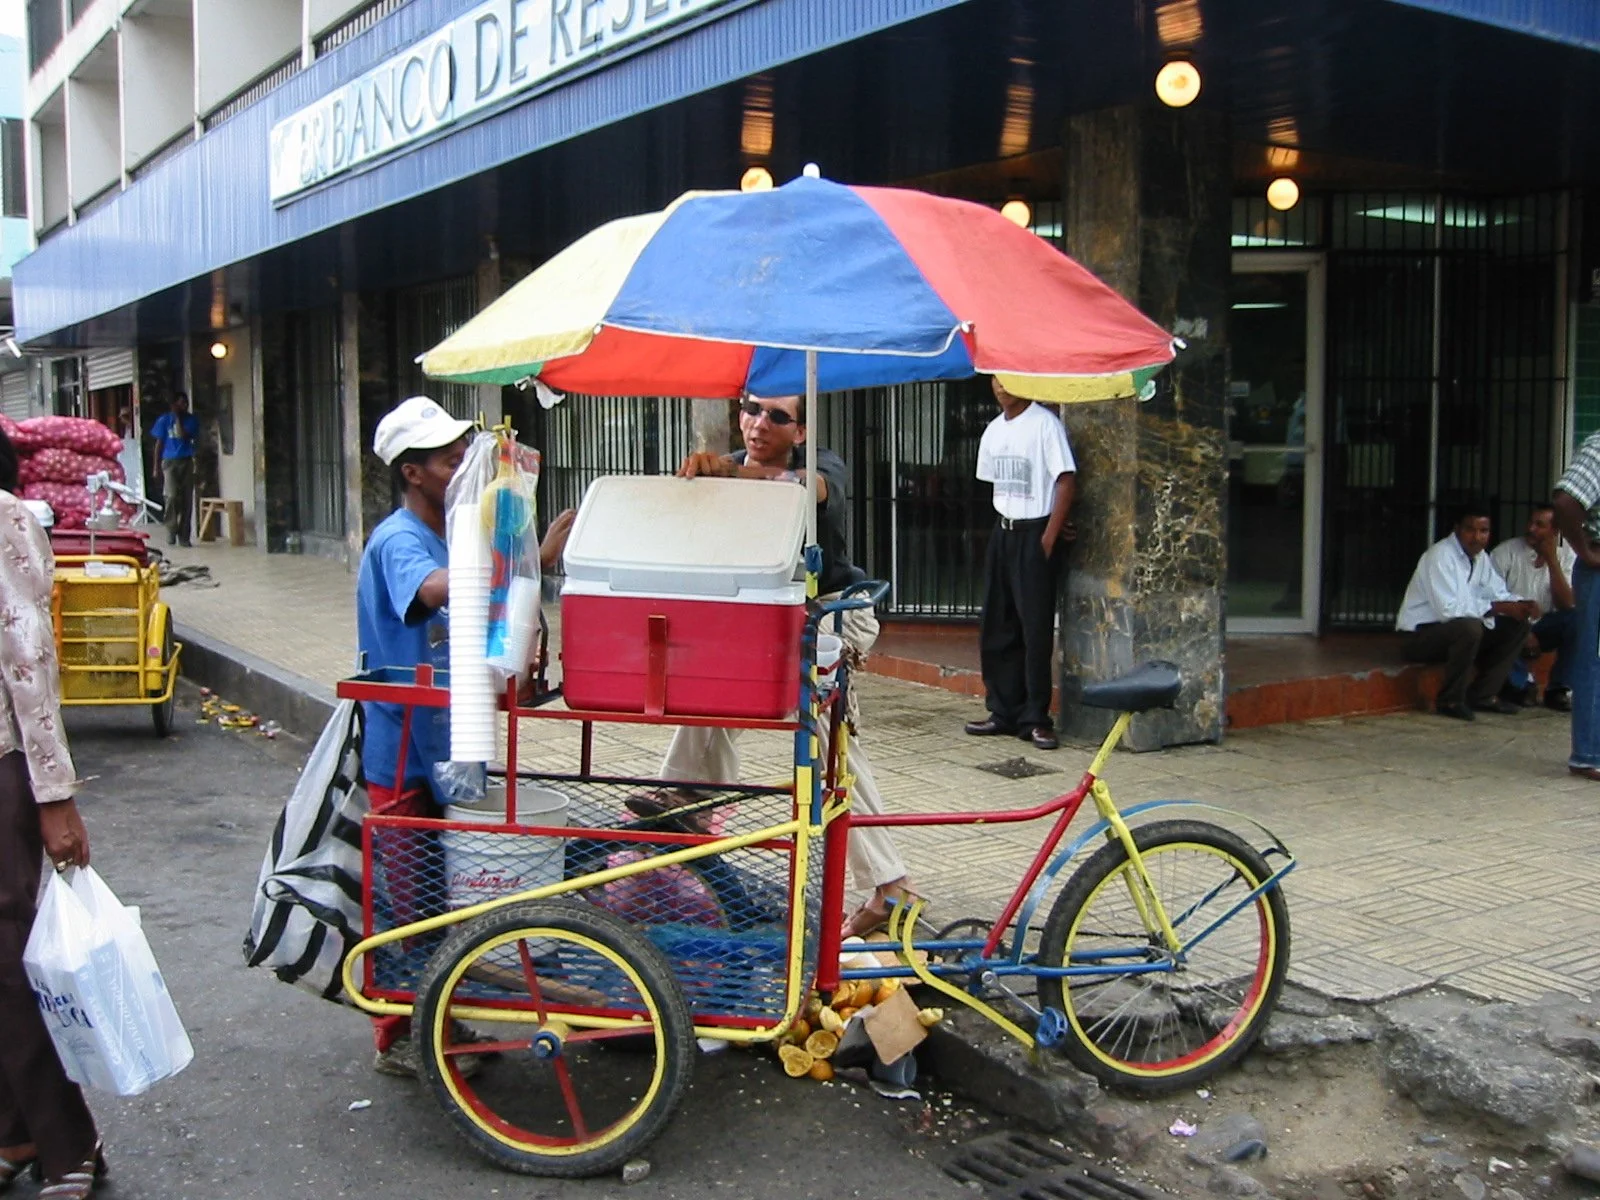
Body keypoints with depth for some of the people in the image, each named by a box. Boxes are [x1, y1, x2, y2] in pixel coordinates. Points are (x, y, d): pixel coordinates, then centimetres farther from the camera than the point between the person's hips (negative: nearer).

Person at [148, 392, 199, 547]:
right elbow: (159, 443, 7)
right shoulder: (164, 420, 5)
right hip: (170, 462, -2)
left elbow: (184, 436, -9)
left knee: (187, 499, 0)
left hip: (186, 462, 2)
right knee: (172, 496, -16)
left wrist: (178, 418, -6)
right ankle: (171, 530, -1)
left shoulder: (190, 420, 8)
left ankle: (183, 536, 7)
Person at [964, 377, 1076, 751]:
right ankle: (1004, 712, 19)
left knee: (1036, 629, -5)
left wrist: (1049, 535, -15)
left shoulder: (1045, 424, -9)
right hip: (1002, 533, 7)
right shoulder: (994, 430, 11)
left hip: (1036, 535, -7)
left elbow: (1065, 480, -12)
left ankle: (1035, 719, 3)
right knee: (995, 628, 9)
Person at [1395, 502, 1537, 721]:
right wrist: (1497, 607, -25)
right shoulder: (1440, 556, -20)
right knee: (1469, 628, -36)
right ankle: (1450, 701, -18)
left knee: (1517, 625, 2)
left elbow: (1499, 594, 12)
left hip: (1457, 631, 9)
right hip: (1420, 635, -9)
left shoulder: (1480, 557, 8)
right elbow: (1448, 608, -29)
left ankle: (1483, 696, 3)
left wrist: (1522, 605, -10)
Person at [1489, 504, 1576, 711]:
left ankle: (1559, 690, -14)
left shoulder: (1566, 554, -2)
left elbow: (1566, 604, -12)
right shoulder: (1506, 552, -9)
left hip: (1543, 628, 2)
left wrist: (1552, 560, -18)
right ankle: (1522, 683, -7)